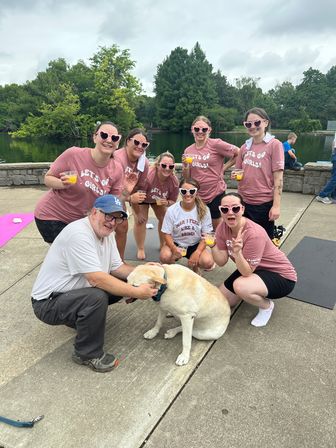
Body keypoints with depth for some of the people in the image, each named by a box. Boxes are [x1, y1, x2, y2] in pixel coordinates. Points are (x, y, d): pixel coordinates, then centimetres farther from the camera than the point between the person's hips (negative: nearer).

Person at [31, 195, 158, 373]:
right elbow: (97, 279, -35)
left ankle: (80, 317, 17)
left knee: (124, 282, 3)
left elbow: (117, 267, 5)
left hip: (76, 291, 9)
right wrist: (137, 292, -29)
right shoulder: (79, 234, -29)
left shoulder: (106, 232, 1)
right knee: (97, 297, -34)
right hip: (49, 303, -9)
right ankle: (87, 354, -8)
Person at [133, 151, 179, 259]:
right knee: (140, 220, -15)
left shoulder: (174, 181, -28)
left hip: (159, 199, 4)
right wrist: (138, 213, -20)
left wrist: (167, 203, -37)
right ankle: (140, 249, 0)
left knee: (164, 219, 4)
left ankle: (163, 245, 25)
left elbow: (173, 201, -12)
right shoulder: (147, 176, -44)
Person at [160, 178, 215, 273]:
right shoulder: (171, 210, -15)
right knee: (164, 257, -33)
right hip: (176, 243, -1)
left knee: (208, 262, -27)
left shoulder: (204, 210, -12)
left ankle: (193, 266, 10)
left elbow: (206, 235, -7)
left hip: (195, 245, 1)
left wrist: (197, 252, -22)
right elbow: (167, 234, -9)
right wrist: (174, 249, -29)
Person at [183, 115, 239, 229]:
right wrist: (185, 166, -12)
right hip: (197, 196, 4)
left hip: (216, 194, -4)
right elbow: (186, 178, 6)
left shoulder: (216, 144, -10)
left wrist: (223, 168, -5)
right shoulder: (188, 151, 4)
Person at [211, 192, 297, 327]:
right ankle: (257, 294, 27)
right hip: (252, 269, 7)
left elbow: (247, 272, -31)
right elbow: (222, 261, -12)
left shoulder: (254, 234, -33)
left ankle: (267, 305, -2)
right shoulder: (223, 227, -13)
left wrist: (237, 253, -47)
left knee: (240, 286, -35)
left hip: (280, 276, -7)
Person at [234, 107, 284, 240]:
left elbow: (278, 178, -10)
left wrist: (276, 205, -15)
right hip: (244, 202, 5)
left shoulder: (275, 145, -7)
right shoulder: (245, 147, 7)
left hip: (264, 204, -4)